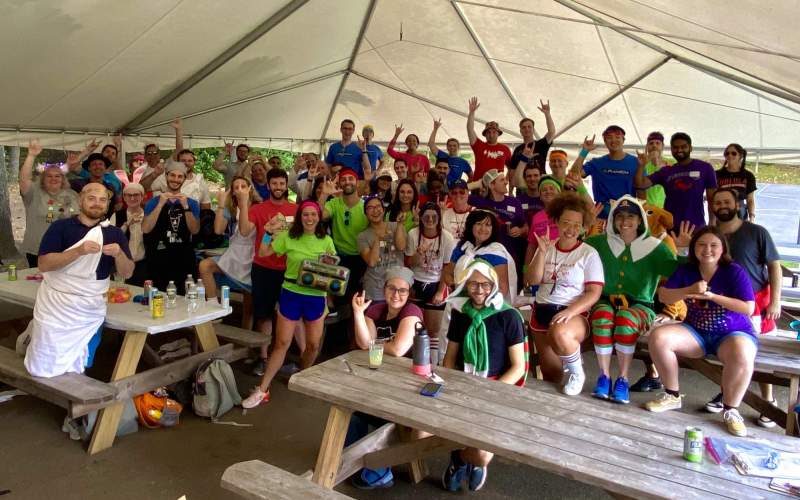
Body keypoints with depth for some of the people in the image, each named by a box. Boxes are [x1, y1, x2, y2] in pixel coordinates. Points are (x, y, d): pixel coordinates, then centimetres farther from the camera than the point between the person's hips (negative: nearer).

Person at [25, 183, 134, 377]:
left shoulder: (115, 233, 3)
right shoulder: (61, 226, -6)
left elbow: (127, 273, 1)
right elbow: (43, 264, -15)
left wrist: (119, 254, -19)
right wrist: (78, 251, -27)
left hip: (90, 312, 3)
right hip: (56, 306, -3)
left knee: (76, 370, 13)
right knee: (43, 369, 7)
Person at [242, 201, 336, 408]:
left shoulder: (326, 241, 2)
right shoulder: (288, 237, -2)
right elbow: (263, 253, 1)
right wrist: (268, 233, -9)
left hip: (316, 297, 2)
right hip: (291, 294, -1)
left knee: (314, 345, 10)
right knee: (282, 343, -1)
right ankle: (262, 390, 7)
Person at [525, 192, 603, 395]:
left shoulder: (589, 254, -4)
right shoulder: (547, 248, 8)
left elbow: (594, 293, -10)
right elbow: (532, 280, -2)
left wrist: (569, 312, -24)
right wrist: (542, 251, -13)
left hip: (573, 315, -4)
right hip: (542, 311, 5)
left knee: (559, 334, -40)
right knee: (551, 377, 6)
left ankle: (577, 373, -11)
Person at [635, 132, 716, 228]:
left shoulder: (705, 168, 3)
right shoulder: (666, 171, 10)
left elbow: (712, 199, 3)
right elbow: (640, 184, 4)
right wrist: (641, 166, -13)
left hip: (696, 226, -2)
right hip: (670, 226, 2)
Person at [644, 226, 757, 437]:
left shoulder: (735, 271, -8)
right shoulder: (686, 270, 3)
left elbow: (749, 308, -15)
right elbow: (663, 296, -2)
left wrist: (712, 296, -20)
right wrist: (690, 291, -19)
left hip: (732, 333, -4)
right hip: (696, 332, 4)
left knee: (741, 356, -39)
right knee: (658, 337, -21)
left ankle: (731, 410, -13)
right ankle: (672, 396, -3)